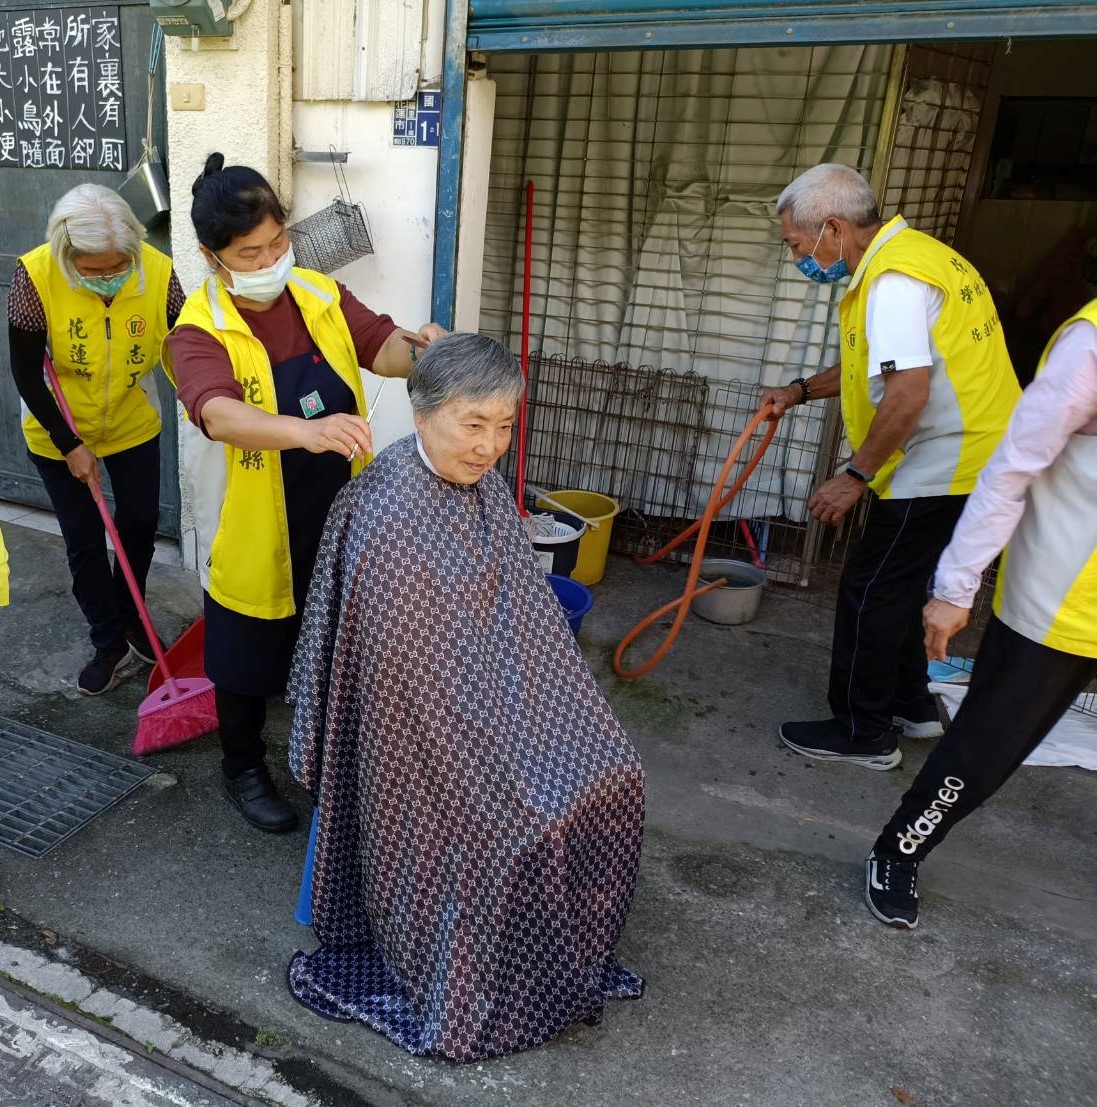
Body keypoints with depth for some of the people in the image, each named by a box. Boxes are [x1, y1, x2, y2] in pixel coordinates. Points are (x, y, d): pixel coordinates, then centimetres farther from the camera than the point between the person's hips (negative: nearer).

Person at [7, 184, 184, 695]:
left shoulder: (159, 273, -24)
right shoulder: (35, 277, -27)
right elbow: (25, 373, -16)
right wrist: (70, 446, -17)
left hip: (134, 426, 2)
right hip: (59, 435, -2)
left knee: (140, 526, 14)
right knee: (84, 541, 7)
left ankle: (129, 619, 39)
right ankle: (111, 644, 25)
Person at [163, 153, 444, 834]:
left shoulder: (321, 296, -2)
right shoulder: (199, 331, -19)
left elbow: (383, 349, -9)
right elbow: (218, 414, -37)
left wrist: (420, 349, -33)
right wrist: (305, 430, -56)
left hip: (336, 522, 5)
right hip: (256, 534, -4)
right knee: (249, 660, 16)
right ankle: (244, 767, 42)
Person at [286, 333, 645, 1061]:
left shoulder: (484, 488, -1)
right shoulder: (386, 515, -26)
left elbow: (522, 613, 7)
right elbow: (408, 663, -22)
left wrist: (552, 710, 8)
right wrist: (493, 739, -15)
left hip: (488, 695, 8)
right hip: (422, 719, -7)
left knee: (610, 777, 0)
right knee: (521, 818, -12)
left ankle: (568, 958, 22)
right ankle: (481, 986, 16)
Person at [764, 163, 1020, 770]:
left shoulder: (895, 279, -20)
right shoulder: (908, 254, 14)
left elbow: (909, 390, -28)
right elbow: (883, 362, 25)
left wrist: (855, 475, -20)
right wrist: (802, 390, 16)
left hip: (941, 469, -10)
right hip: (957, 462, 10)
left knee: (871, 591, -1)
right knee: (895, 585, 20)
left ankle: (863, 733, 13)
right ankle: (910, 705, 34)